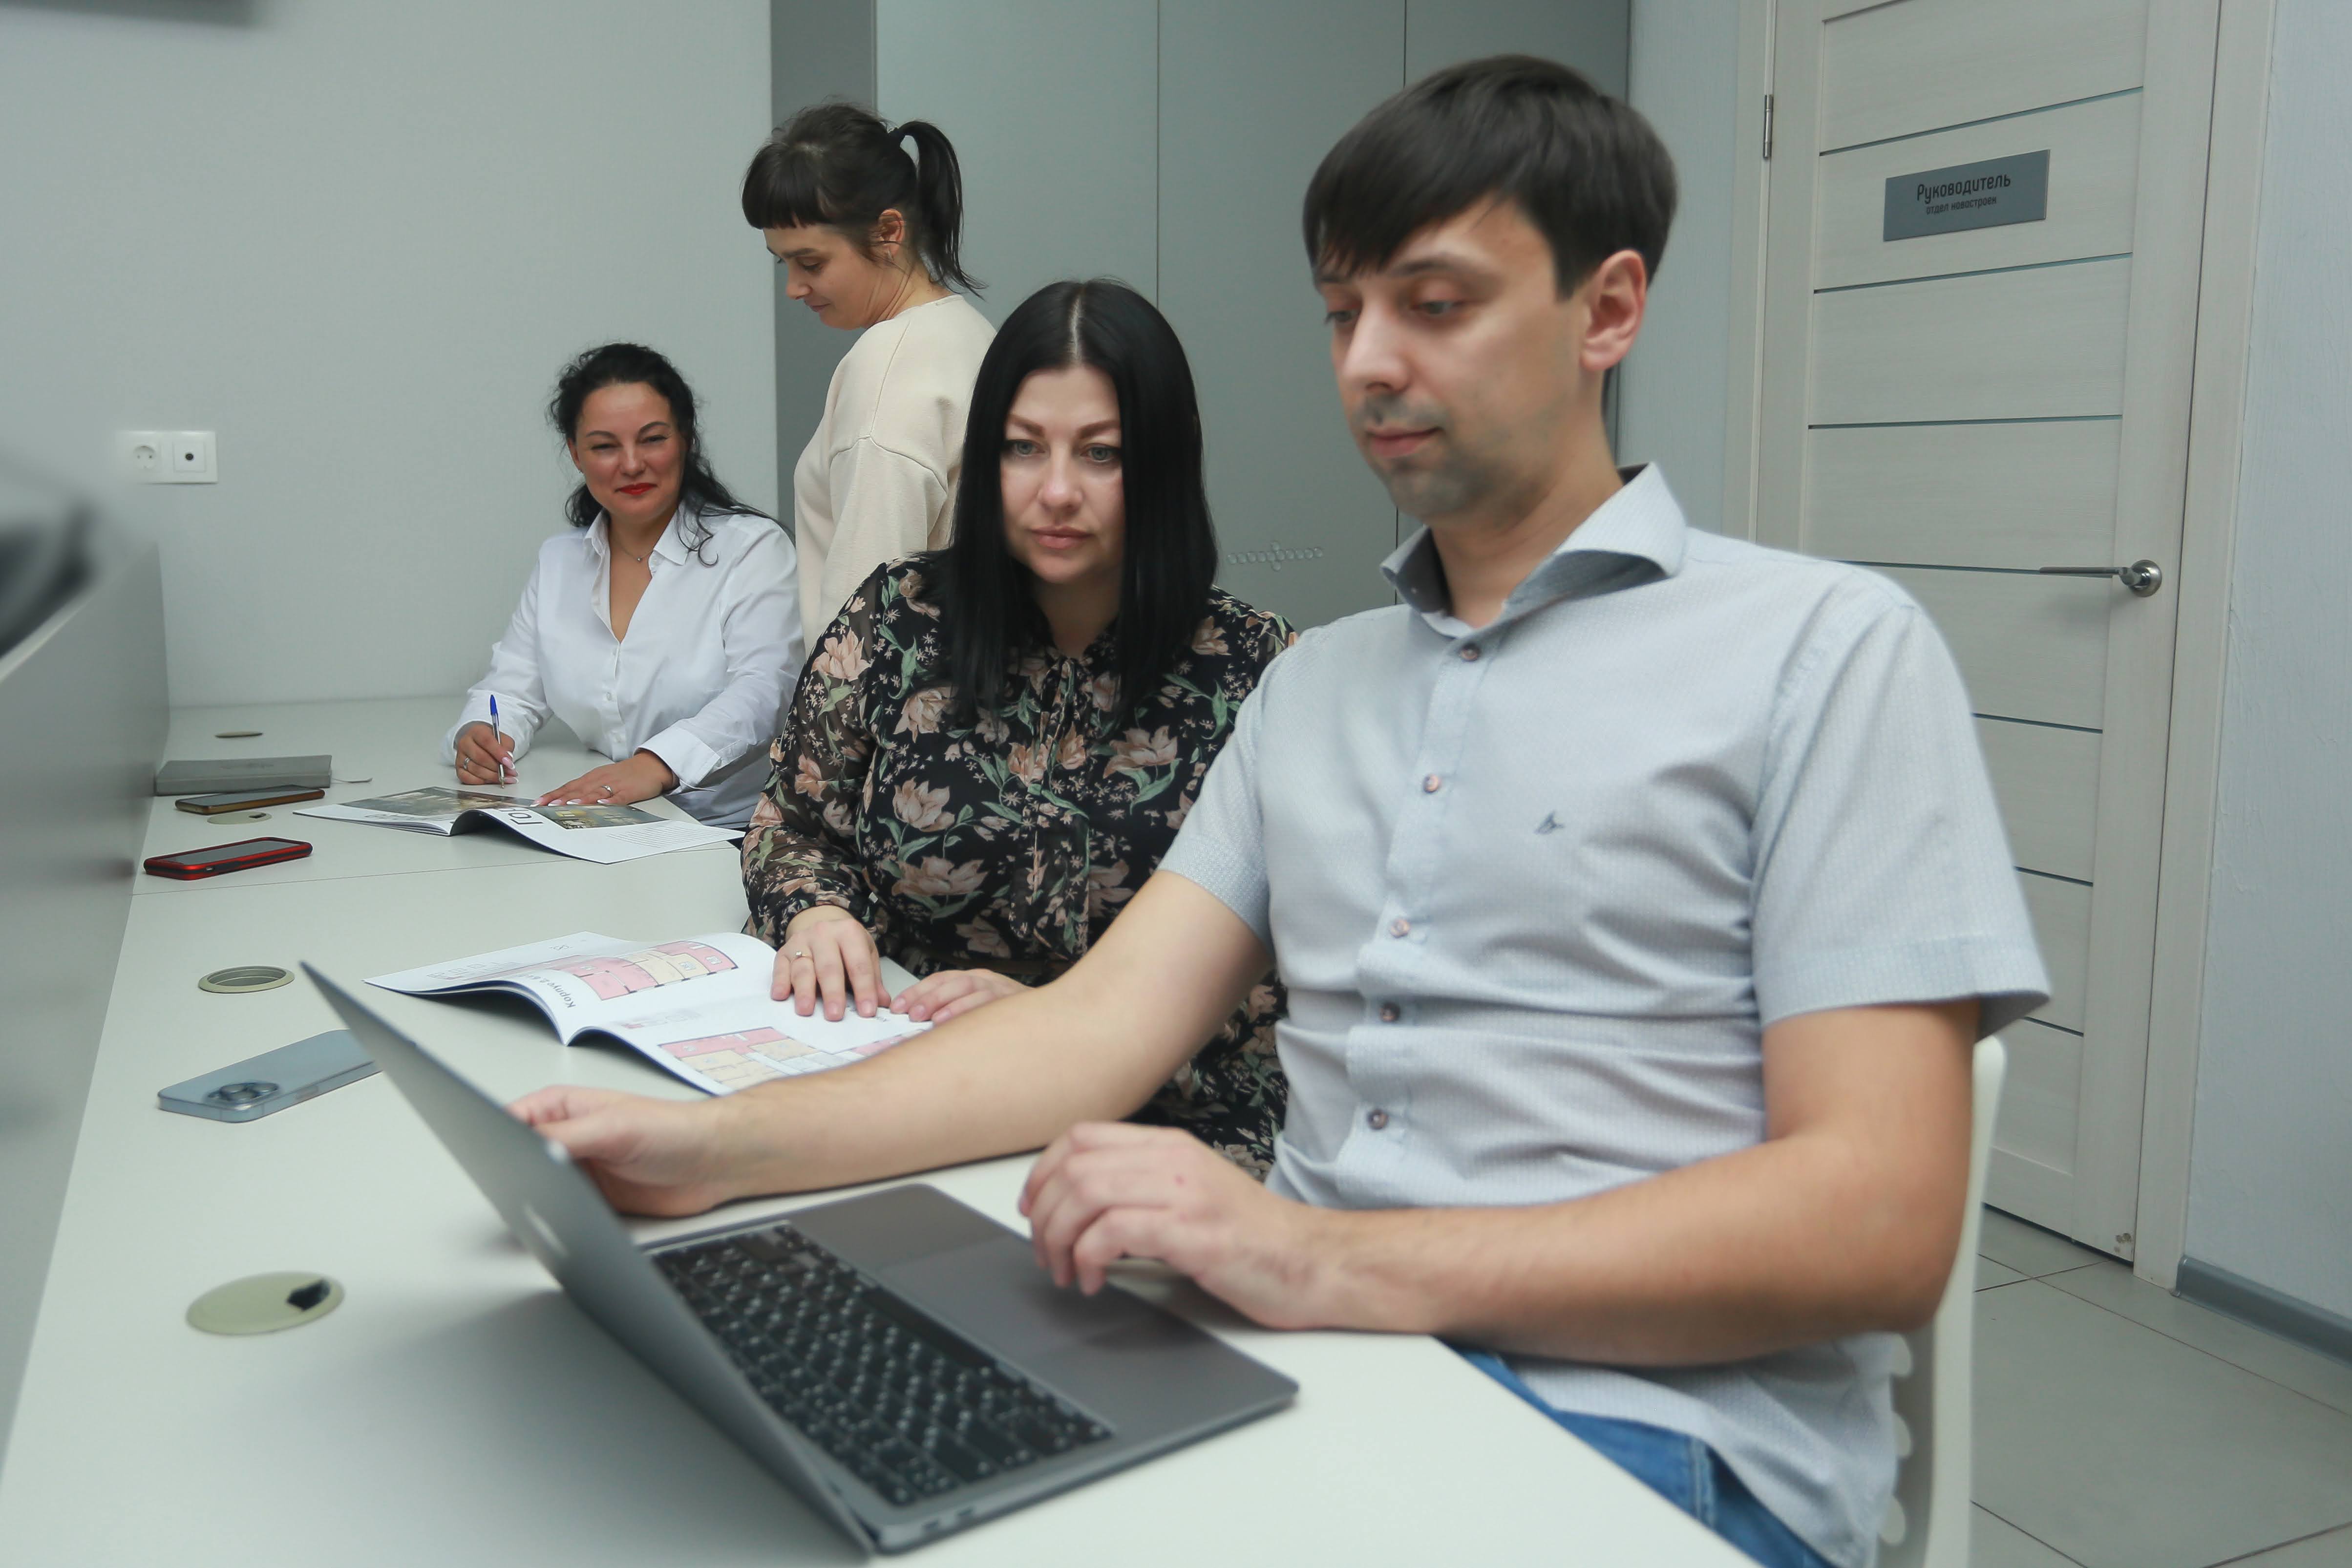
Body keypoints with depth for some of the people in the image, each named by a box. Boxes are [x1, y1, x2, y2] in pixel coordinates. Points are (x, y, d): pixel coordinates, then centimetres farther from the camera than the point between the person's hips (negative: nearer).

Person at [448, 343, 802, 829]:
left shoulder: (753, 547, -1)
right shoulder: (557, 562, 18)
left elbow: (759, 690, -16)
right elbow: (513, 691, 16)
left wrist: (657, 765, -34)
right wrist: (478, 736, -10)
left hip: (727, 831, -6)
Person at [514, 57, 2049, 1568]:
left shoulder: (1822, 649, -4)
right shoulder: (1312, 681, 15)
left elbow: (1876, 1227, -14)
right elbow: (1106, 1022, 6)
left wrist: (1335, 1257, -25)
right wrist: (727, 1145, -8)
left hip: (1655, 1430, -5)